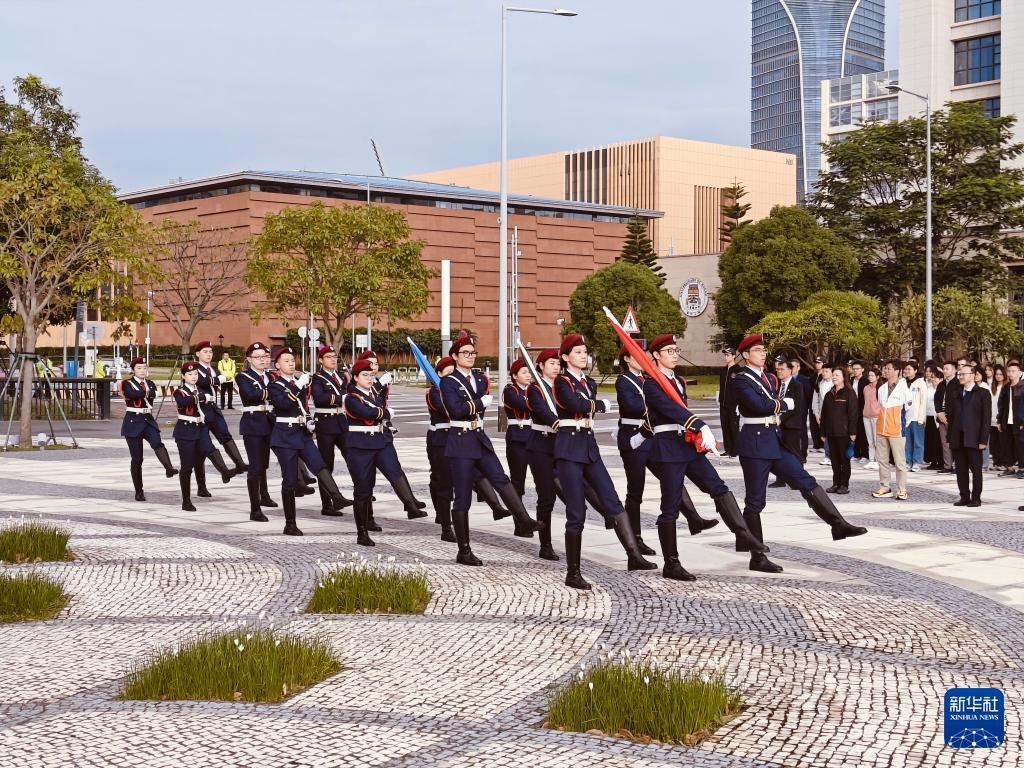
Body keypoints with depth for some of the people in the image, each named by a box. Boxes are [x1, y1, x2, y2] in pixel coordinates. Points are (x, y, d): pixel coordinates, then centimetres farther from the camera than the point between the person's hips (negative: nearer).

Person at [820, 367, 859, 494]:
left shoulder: (849, 393, -4)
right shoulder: (829, 395, 14)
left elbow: (853, 413, -9)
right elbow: (824, 414, 16)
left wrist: (852, 432, -15)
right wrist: (823, 433, 12)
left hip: (844, 432, -6)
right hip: (831, 432, 6)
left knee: (845, 459, 2)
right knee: (834, 460, 8)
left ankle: (844, 485, 8)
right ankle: (836, 484, 15)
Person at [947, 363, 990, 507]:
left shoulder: (983, 394, -1)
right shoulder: (957, 395, 15)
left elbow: (986, 418, -6)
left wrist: (983, 440, -12)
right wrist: (950, 438, 8)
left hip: (973, 439, -5)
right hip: (958, 439, 5)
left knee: (975, 469, 1)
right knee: (961, 471, 6)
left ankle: (976, 498, 6)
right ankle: (964, 497, 13)